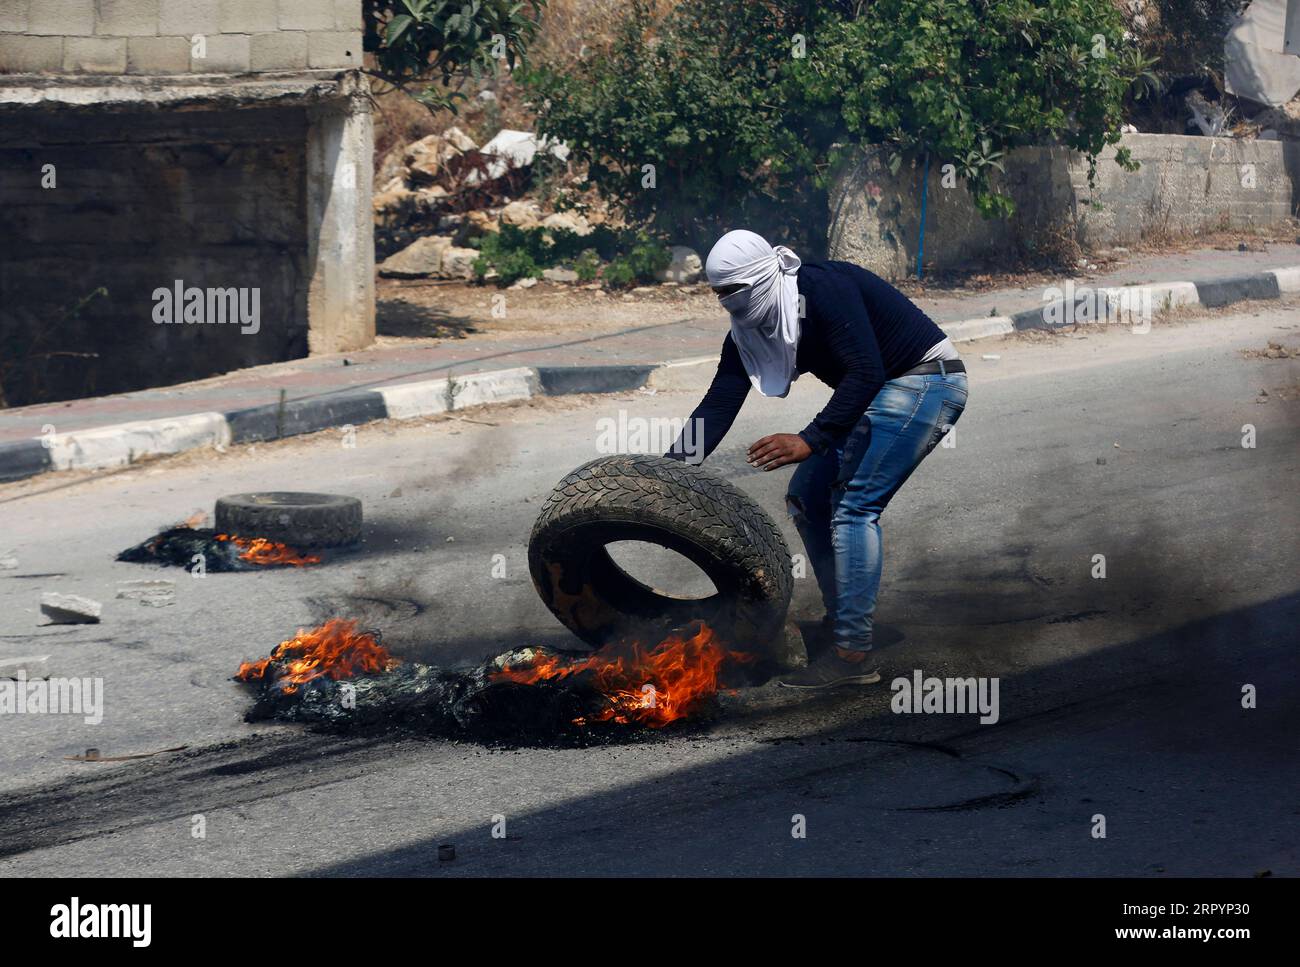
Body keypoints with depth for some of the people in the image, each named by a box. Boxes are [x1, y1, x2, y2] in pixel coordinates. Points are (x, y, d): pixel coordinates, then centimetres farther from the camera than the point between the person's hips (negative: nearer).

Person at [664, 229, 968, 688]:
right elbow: (719, 402, -2)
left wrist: (810, 440, -37)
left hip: (927, 380, -10)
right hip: (878, 392, 10)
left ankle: (851, 655, -19)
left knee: (854, 504, -18)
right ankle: (841, 621, 19)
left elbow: (865, 373, -32)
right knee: (807, 494, 8)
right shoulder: (747, 330, 0)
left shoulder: (823, 289, -26)